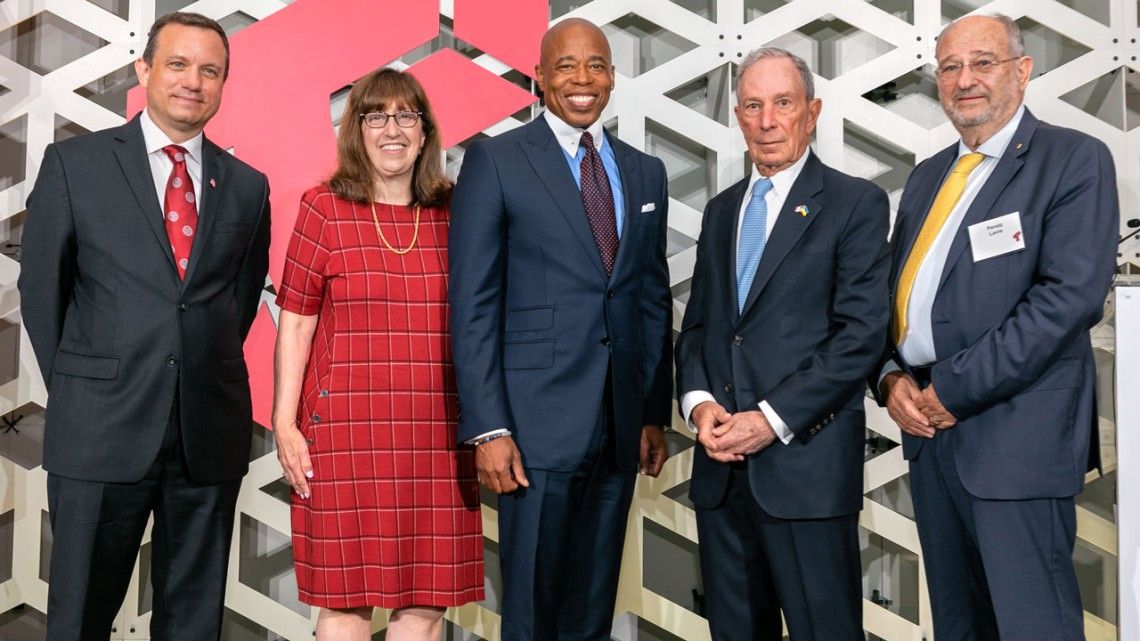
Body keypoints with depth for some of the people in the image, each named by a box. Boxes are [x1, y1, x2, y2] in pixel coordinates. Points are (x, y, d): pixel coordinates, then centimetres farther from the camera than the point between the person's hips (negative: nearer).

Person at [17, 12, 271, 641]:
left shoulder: (247, 185, 9)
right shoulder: (74, 163, 2)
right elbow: (41, 287, 5)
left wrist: (205, 374, 9)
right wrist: (78, 389, 6)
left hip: (210, 432, 2)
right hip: (101, 428, -2)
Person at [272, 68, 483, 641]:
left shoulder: (454, 213, 9)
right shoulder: (324, 208, 2)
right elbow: (295, 325, 1)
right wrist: (284, 425, -3)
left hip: (435, 437, 3)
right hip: (346, 433, -2)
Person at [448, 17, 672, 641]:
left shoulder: (645, 172, 13)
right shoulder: (494, 160, -2)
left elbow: (654, 300, 15)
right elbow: (472, 304, -7)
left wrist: (655, 414, 11)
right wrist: (488, 428, -13)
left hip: (620, 425, 5)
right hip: (538, 421, -4)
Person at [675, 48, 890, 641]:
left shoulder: (856, 203, -1)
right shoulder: (720, 210, 17)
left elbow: (861, 333, -10)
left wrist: (774, 418, -15)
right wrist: (698, 403, -2)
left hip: (806, 458, -5)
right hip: (721, 465, 5)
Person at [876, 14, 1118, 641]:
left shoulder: (1075, 160, -4)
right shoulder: (928, 175, 18)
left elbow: (1070, 296, -16)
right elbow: (895, 292, 19)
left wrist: (953, 388, -16)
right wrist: (892, 377, -1)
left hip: (1015, 430, -6)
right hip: (929, 423, 7)